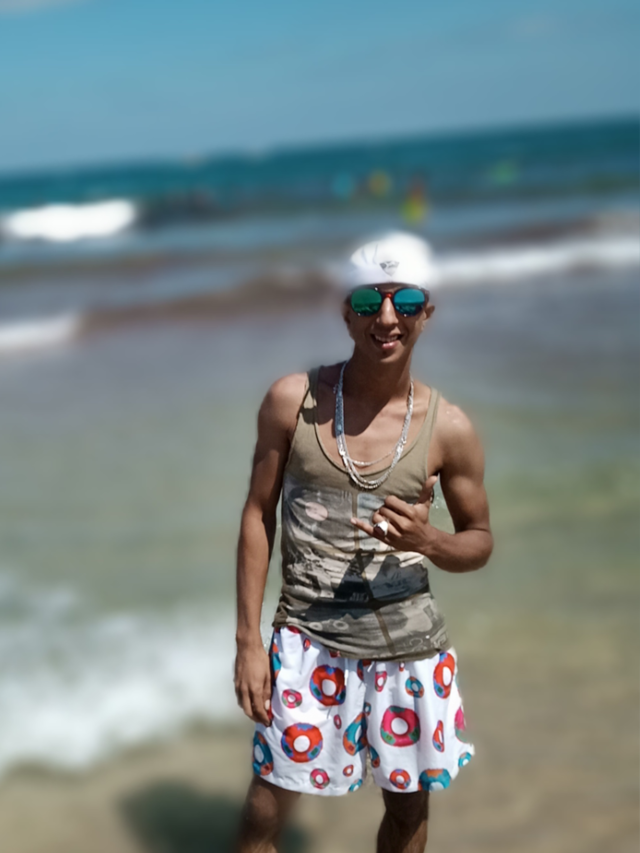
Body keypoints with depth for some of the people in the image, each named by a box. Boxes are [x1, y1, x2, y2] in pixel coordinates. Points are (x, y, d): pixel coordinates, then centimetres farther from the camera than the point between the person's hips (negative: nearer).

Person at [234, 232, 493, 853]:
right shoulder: (293, 400, -7)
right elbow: (258, 516, 0)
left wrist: (425, 540, -18)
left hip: (408, 644, 1)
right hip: (308, 639, -1)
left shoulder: (448, 427, -6)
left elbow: (481, 541, 5)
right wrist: (248, 641, -3)